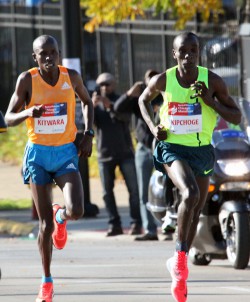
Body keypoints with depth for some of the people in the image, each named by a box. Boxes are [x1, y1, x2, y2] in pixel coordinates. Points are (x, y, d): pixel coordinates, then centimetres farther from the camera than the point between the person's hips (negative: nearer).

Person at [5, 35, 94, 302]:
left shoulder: (71, 77, -3)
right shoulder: (27, 80, -9)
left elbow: (87, 102, 16)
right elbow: (9, 119, -6)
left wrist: (88, 135, 5)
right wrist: (27, 112, -27)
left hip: (66, 153, 1)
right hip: (38, 154, -1)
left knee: (76, 211, -20)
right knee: (45, 224, 0)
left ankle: (60, 217, 20)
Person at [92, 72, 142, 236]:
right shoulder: (96, 104, 9)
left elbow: (126, 117, -15)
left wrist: (111, 106, -32)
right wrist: (92, 106, -27)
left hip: (124, 152, -2)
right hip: (105, 153, 2)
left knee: (133, 188, -6)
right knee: (107, 192, 0)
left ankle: (136, 223, -4)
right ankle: (115, 224, 4)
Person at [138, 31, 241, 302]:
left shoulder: (212, 81, -7)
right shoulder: (163, 80, -7)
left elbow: (236, 117, -2)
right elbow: (144, 100, 15)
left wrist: (211, 102, -18)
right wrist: (153, 126, -3)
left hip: (202, 150, 3)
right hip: (172, 148, -3)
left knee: (195, 215, 13)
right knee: (190, 193, -30)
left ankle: (178, 268, 33)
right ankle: (180, 257, -19)